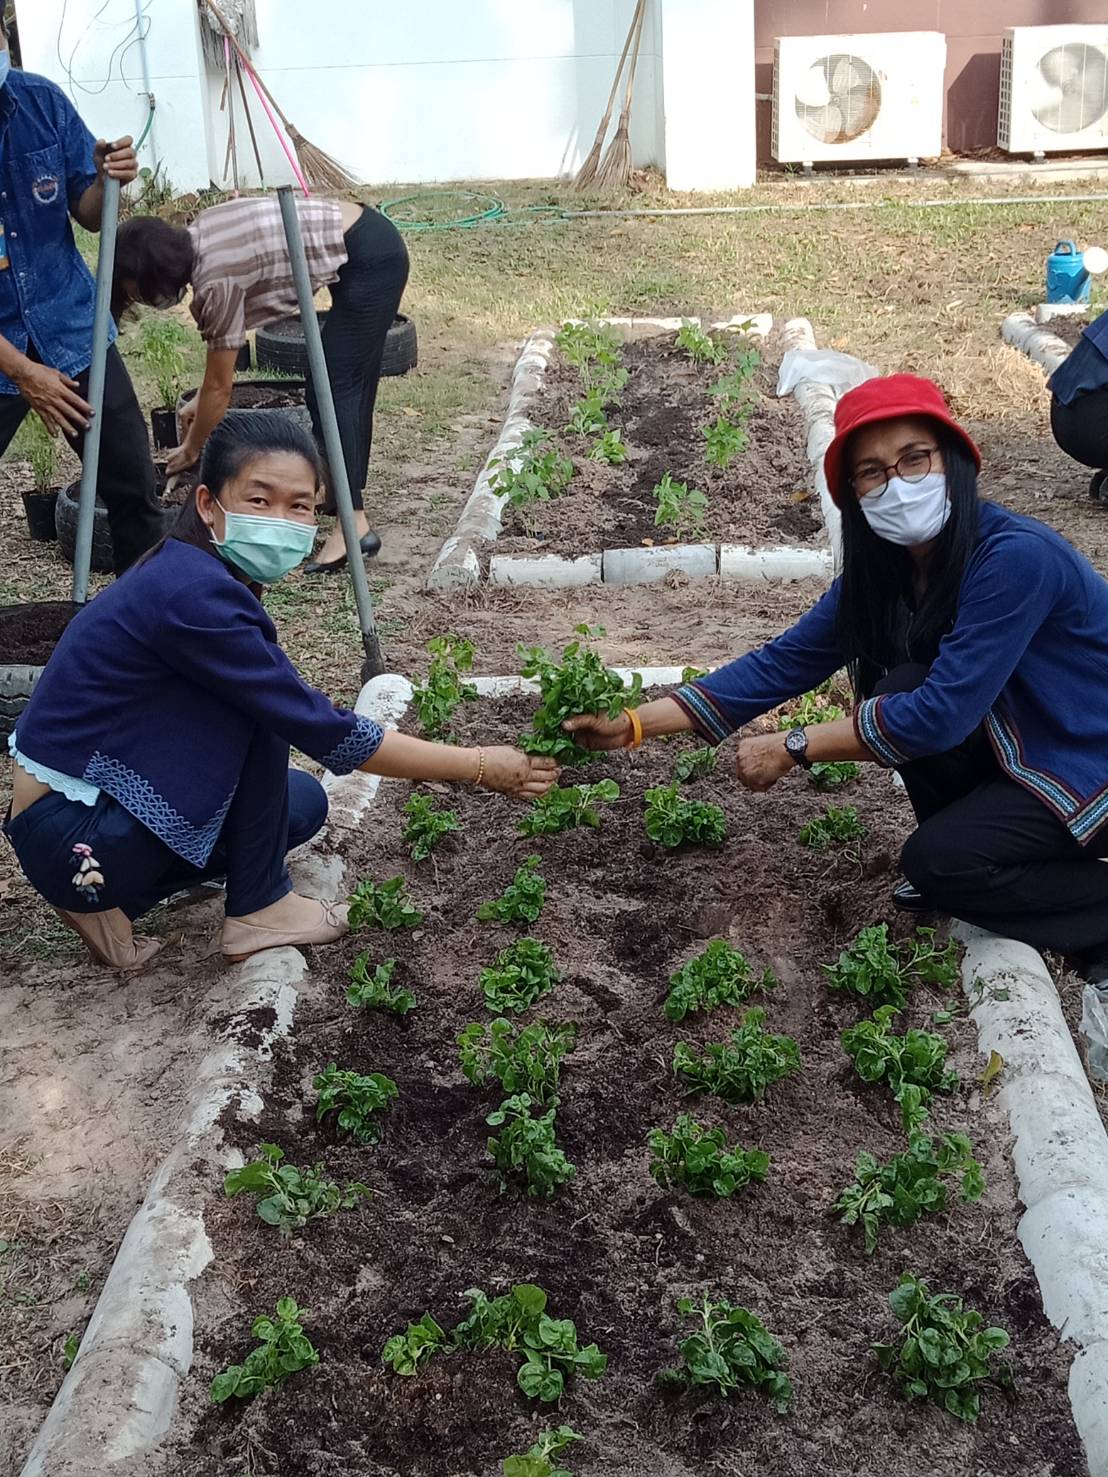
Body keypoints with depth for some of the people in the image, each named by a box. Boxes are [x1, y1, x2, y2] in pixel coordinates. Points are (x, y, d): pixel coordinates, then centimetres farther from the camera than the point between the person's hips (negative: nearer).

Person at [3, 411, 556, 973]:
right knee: (261, 709, -17)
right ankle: (258, 908, -2)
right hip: (70, 837, -9)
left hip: (110, 796, 9)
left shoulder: (192, 572, 2)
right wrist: (479, 767, -16)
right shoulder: (194, 597, -26)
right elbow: (325, 733, -23)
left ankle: (109, 901, 11)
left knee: (301, 803, 14)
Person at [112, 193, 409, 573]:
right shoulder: (196, 238, 4)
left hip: (370, 257, -9)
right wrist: (203, 402, 21)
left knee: (336, 389, -11)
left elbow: (220, 387, -10)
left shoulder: (216, 278, -20)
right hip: (373, 245, 9)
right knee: (351, 385, 16)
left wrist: (191, 450, 3)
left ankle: (353, 525, -17)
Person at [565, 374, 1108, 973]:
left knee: (935, 859, -22)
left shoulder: (1016, 557, -30)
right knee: (900, 692, -14)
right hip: (1019, 742, 7)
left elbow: (941, 712, -31)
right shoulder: (881, 570, -7)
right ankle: (965, 868, 6)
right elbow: (782, 662, -6)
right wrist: (634, 725, -11)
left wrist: (791, 749, -23)